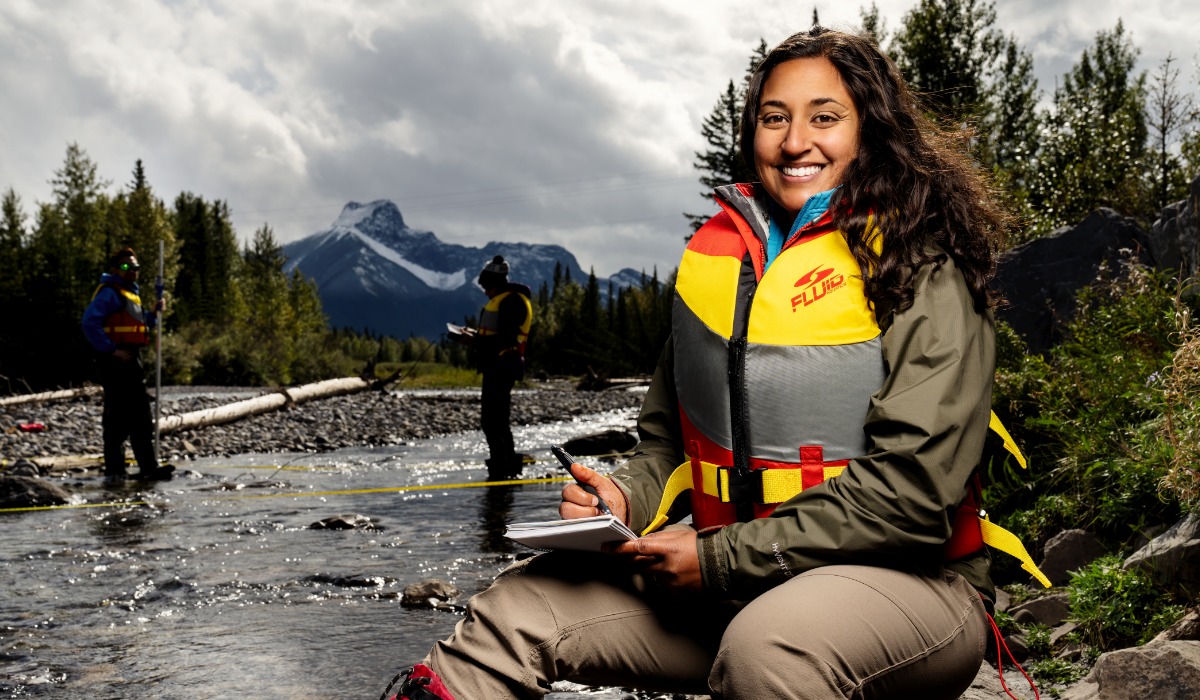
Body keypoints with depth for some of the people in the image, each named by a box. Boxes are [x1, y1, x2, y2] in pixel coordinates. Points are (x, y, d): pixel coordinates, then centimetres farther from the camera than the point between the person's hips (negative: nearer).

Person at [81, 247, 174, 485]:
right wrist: (112, 350, -23)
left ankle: (148, 467, 16)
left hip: (131, 361, 10)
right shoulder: (109, 292, -9)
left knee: (140, 417, 11)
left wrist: (154, 314, 11)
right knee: (118, 416, -8)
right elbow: (90, 324, -21)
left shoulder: (131, 294, 21)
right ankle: (114, 470, -3)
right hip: (116, 361, -10)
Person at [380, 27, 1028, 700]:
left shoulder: (923, 273, -10)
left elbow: (910, 489, -19)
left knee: (769, 646, -39)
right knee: (517, 609, -9)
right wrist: (625, 496, -5)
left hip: (906, 580, -5)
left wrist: (722, 556, -18)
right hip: (731, 587, 5)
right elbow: (671, 439, 18)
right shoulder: (715, 257, 8)